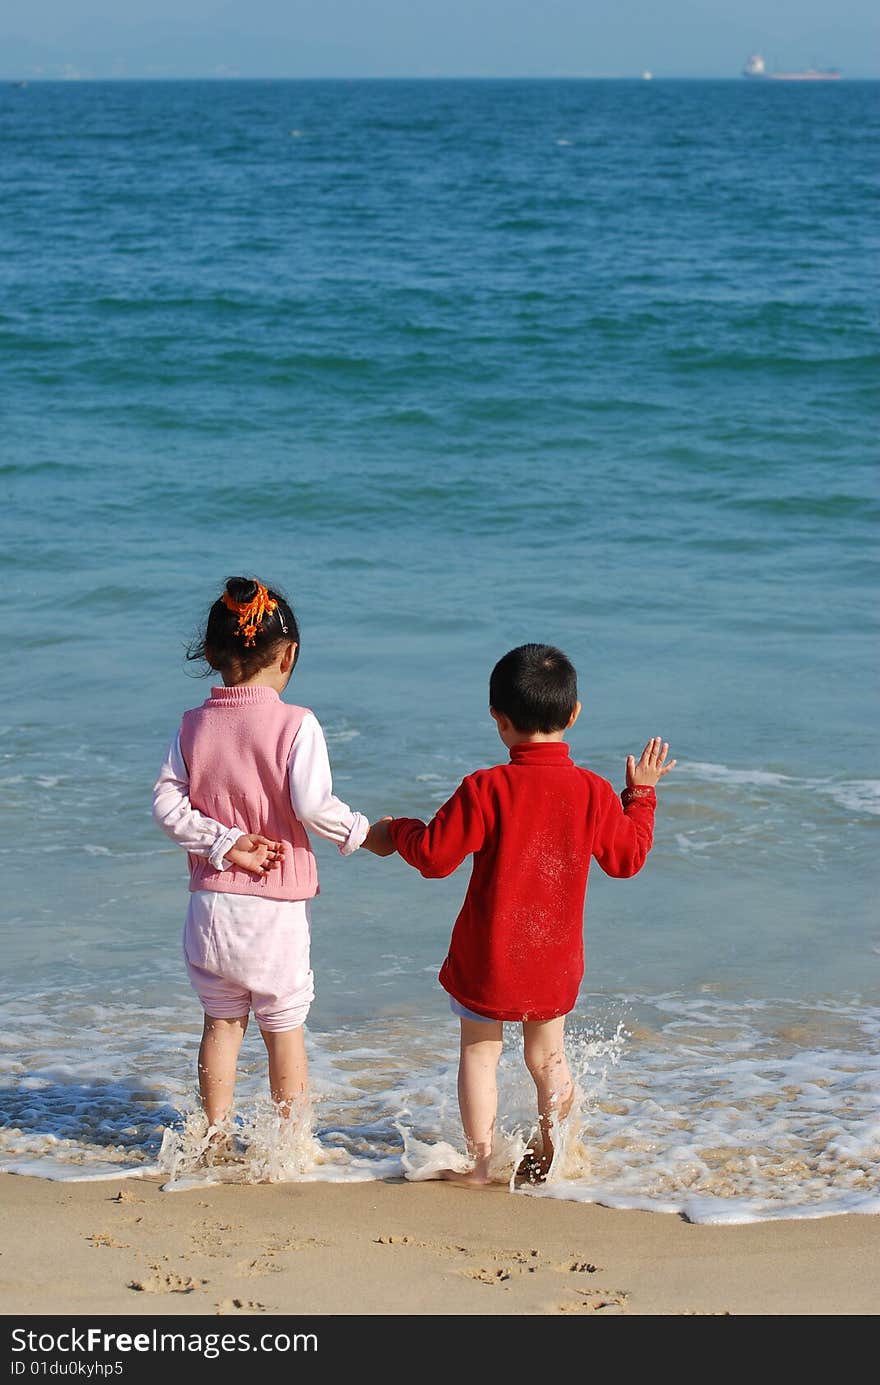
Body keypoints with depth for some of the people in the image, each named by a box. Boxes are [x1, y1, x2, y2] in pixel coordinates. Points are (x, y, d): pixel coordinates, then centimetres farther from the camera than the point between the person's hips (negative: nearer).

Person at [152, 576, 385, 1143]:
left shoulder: (195, 724, 1)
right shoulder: (295, 724, -13)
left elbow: (167, 804, -4)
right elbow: (312, 805, -19)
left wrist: (222, 843, -6)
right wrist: (362, 832, -4)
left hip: (212, 900, 3)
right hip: (276, 905, -3)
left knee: (221, 1022, 16)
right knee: (285, 1025, 11)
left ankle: (217, 1136, 21)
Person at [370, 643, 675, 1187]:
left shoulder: (486, 789, -17)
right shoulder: (594, 792, -7)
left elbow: (434, 856, -12)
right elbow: (627, 857, 7)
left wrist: (397, 832, 8)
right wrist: (641, 795, 20)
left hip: (489, 958, -3)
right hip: (556, 959, 3)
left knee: (479, 1052, 12)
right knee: (548, 1057, 21)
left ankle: (481, 1161, 10)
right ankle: (550, 1158, 26)